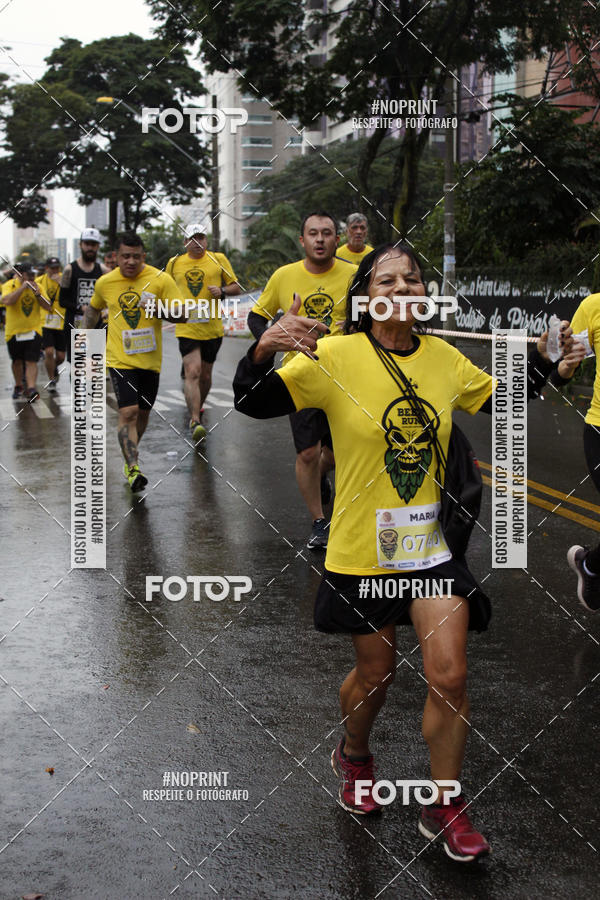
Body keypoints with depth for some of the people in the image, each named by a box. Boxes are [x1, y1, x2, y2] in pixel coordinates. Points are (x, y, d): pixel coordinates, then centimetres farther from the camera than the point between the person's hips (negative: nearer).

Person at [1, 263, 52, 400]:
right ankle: (18, 386, 34)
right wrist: (22, 287, -25)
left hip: (34, 330, 1)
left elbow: (48, 306, 2)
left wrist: (37, 294, -14)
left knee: (31, 362, -10)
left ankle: (31, 389, -17)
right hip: (14, 331, -1)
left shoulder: (37, 286, 3)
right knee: (17, 361, 15)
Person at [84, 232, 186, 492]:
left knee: (143, 412, 14)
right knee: (128, 412, -15)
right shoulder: (105, 283, 0)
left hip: (150, 359, 1)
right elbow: (93, 309, 20)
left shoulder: (160, 280, -7)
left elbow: (180, 314, -6)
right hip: (120, 360, -1)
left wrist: (161, 310, -25)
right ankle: (132, 468, -19)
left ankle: (130, 455, 37)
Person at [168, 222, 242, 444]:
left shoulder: (218, 259, 4)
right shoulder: (175, 263, 7)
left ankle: (197, 408, 40)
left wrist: (222, 291, -12)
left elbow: (236, 287, 9)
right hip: (187, 328, -1)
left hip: (212, 327, 1)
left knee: (205, 374, 13)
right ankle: (196, 422, -22)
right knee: (192, 372, -16)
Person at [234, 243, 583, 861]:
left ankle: (444, 808, 18)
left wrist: (542, 355, 1)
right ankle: (353, 755, 46)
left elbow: (501, 400, 18)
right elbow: (253, 403, -17)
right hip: (361, 551, -3)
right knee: (375, 672, 13)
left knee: (449, 677, -2)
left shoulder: (443, 358, 1)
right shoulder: (337, 357, -12)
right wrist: (264, 349, -36)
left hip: (430, 543, 3)